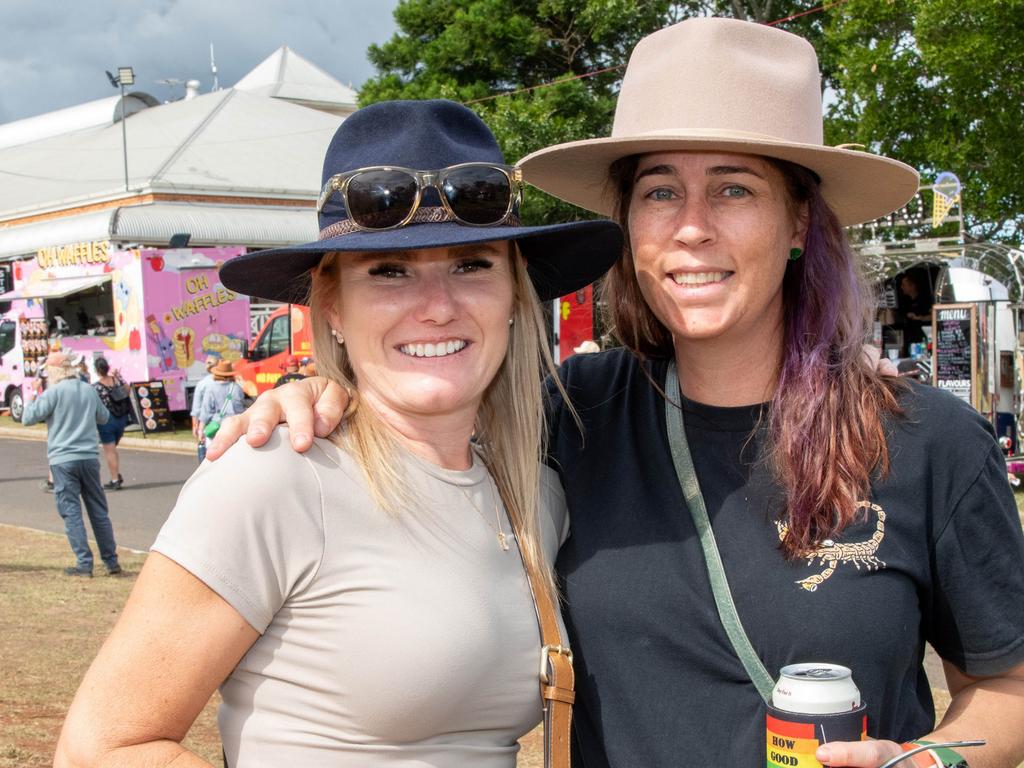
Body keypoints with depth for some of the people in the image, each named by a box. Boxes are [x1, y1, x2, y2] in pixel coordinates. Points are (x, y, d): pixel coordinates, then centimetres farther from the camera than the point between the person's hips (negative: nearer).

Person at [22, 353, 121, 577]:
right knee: (99, 511, 11)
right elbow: (103, 417, 23)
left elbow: (28, 418, -6)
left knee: (71, 512, 1)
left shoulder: (54, 392, -8)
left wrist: (34, 399, 11)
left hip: (63, 459, -5)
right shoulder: (89, 390, 8)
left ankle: (84, 563, -3)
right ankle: (111, 561, 14)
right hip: (89, 457, 5)